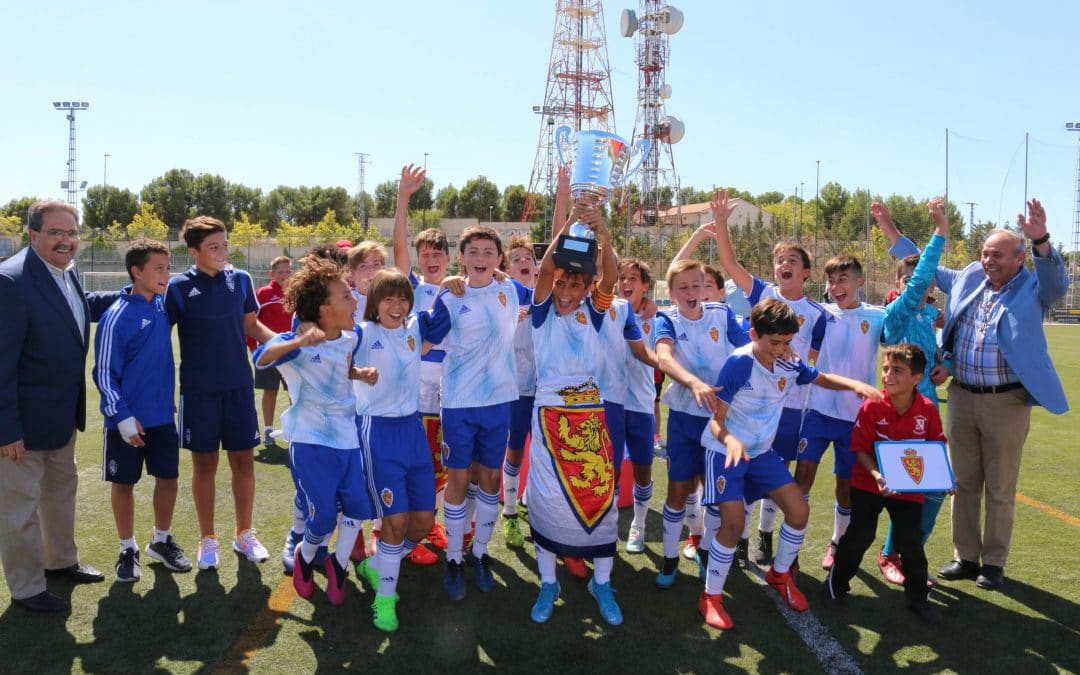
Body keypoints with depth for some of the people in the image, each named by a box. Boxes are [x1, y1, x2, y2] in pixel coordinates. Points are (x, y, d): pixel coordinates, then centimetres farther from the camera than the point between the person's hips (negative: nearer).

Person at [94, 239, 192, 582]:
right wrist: (123, 417, -16)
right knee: (124, 483, 9)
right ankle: (128, 550, 25)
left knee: (168, 477, 11)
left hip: (163, 416, 5)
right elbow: (104, 373, -13)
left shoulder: (164, 304, 0)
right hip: (128, 420, -5)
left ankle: (161, 541, 30)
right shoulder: (117, 317, -16)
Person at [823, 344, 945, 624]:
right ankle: (837, 582, 20)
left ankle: (918, 596, 23)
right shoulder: (872, 407, -17)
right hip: (870, 482, -1)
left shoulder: (928, 410, -11)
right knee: (861, 533, -3)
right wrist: (876, 475, -28)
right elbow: (860, 449, -13)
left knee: (911, 540, 0)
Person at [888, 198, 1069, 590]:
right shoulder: (969, 279, 7)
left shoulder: (1033, 291, -6)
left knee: (1000, 489, 8)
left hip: (1006, 402, -4)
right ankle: (966, 557, 25)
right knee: (964, 483, 13)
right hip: (962, 397, 4)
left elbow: (1058, 281, -28)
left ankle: (994, 563, 22)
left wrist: (1040, 240, -46)